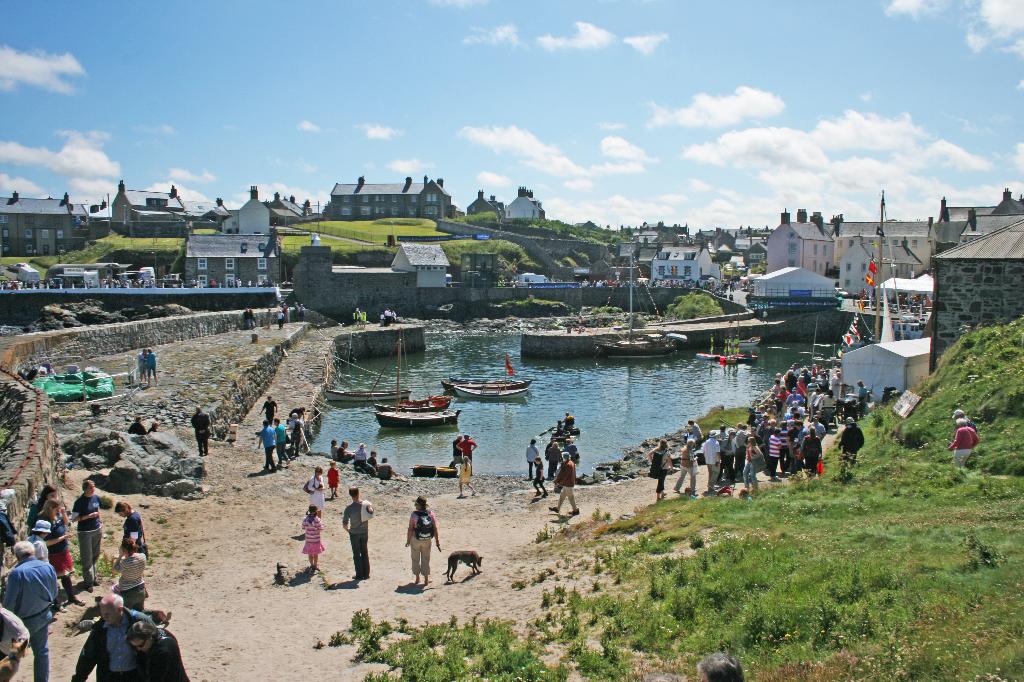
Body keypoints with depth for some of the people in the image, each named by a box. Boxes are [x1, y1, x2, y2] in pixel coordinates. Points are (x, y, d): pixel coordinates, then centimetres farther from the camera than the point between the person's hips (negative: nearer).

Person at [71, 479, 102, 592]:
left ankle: (93, 578, 26)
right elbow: (73, 518, -13)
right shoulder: (79, 501, -15)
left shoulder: (96, 498, 2)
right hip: (85, 532, -5)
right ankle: (88, 581, 10)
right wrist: (88, 516, -23)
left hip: (96, 530, 5)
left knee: (95, 556, 14)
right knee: (87, 558, 1)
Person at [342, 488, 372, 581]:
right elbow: (371, 510, 13)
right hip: (364, 532, 3)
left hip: (354, 534, -3)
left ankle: (359, 575, 13)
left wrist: (348, 530, 3)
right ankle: (366, 574, 20)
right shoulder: (366, 504, -11)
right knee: (365, 553, 15)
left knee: (356, 554, 9)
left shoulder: (349, 508, -19)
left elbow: (344, 524, -17)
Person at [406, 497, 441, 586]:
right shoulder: (430, 514, -9)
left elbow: (410, 529, -16)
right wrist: (437, 542, -1)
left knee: (416, 559, 18)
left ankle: (417, 579, 27)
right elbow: (435, 529, -9)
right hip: (427, 540, 2)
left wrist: (408, 540, -3)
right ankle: (426, 580, 22)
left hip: (415, 540, -2)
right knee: (426, 560, 17)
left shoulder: (414, 514, -18)